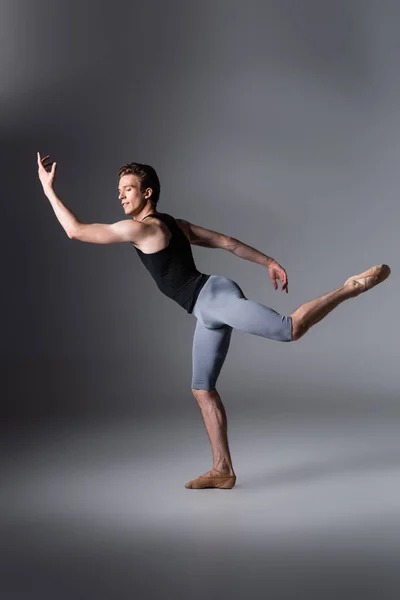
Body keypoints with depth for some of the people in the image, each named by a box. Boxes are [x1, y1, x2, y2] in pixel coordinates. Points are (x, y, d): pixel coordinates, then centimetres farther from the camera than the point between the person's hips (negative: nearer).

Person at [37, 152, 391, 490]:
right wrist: (268, 262, 20)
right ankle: (223, 471, 11)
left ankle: (352, 287, -7)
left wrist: (48, 188, 1)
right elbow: (226, 241, 18)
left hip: (214, 297, -10)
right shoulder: (175, 224, 19)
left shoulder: (139, 228, -9)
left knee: (290, 329, -19)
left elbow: (76, 231, -7)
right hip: (208, 312, 10)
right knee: (203, 389, 9)